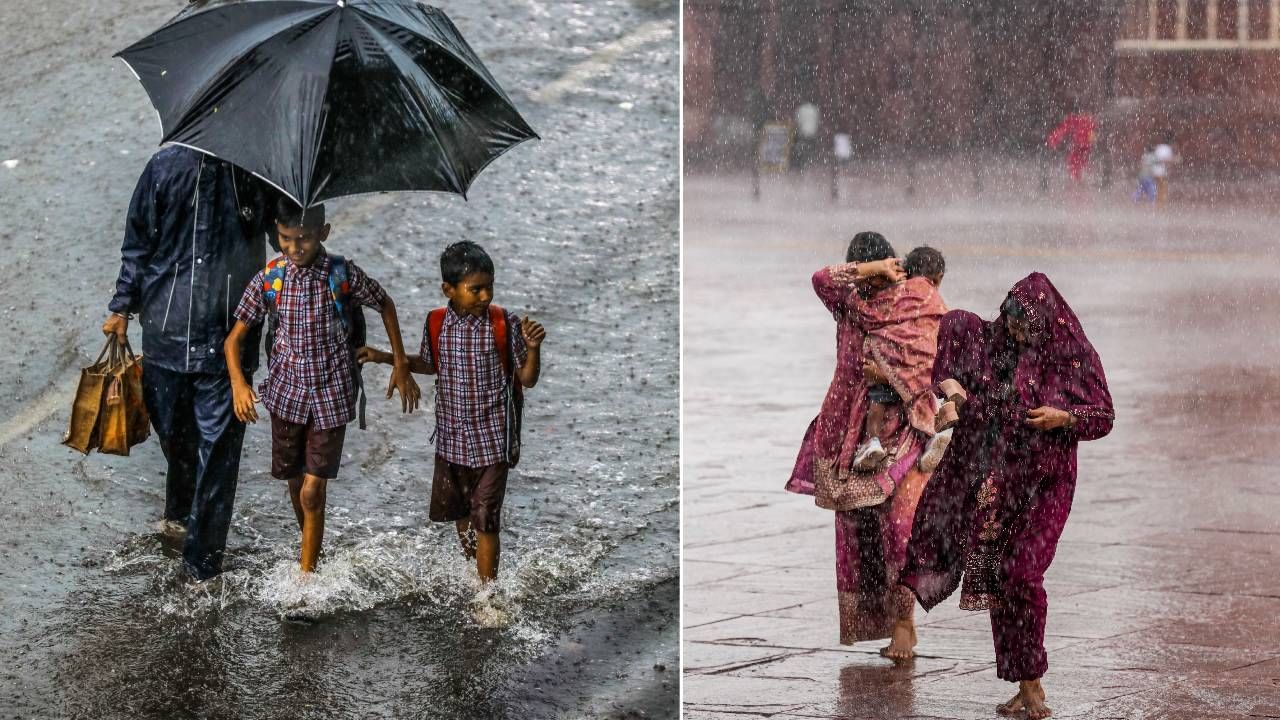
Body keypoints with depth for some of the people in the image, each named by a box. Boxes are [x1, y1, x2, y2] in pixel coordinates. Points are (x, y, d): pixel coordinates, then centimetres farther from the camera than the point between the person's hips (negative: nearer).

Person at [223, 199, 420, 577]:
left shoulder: (344, 274, -10)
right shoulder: (269, 278, -6)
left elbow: (385, 305, 8)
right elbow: (235, 337, -1)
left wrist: (401, 366, 7)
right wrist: (238, 383, -18)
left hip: (330, 396, -3)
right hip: (287, 393, 3)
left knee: (312, 492, -8)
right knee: (295, 485, 14)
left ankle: (305, 575, -2)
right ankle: (311, 555, 36)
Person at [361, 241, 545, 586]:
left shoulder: (505, 325, -13)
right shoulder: (436, 324, -3)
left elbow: (527, 380, -7)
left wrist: (532, 348, -25)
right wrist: (384, 357, 11)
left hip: (492, 441, -4)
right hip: (451, 438, 4)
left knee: (485, 521, -5)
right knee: (460, 516, 19)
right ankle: (473, 571, 41)